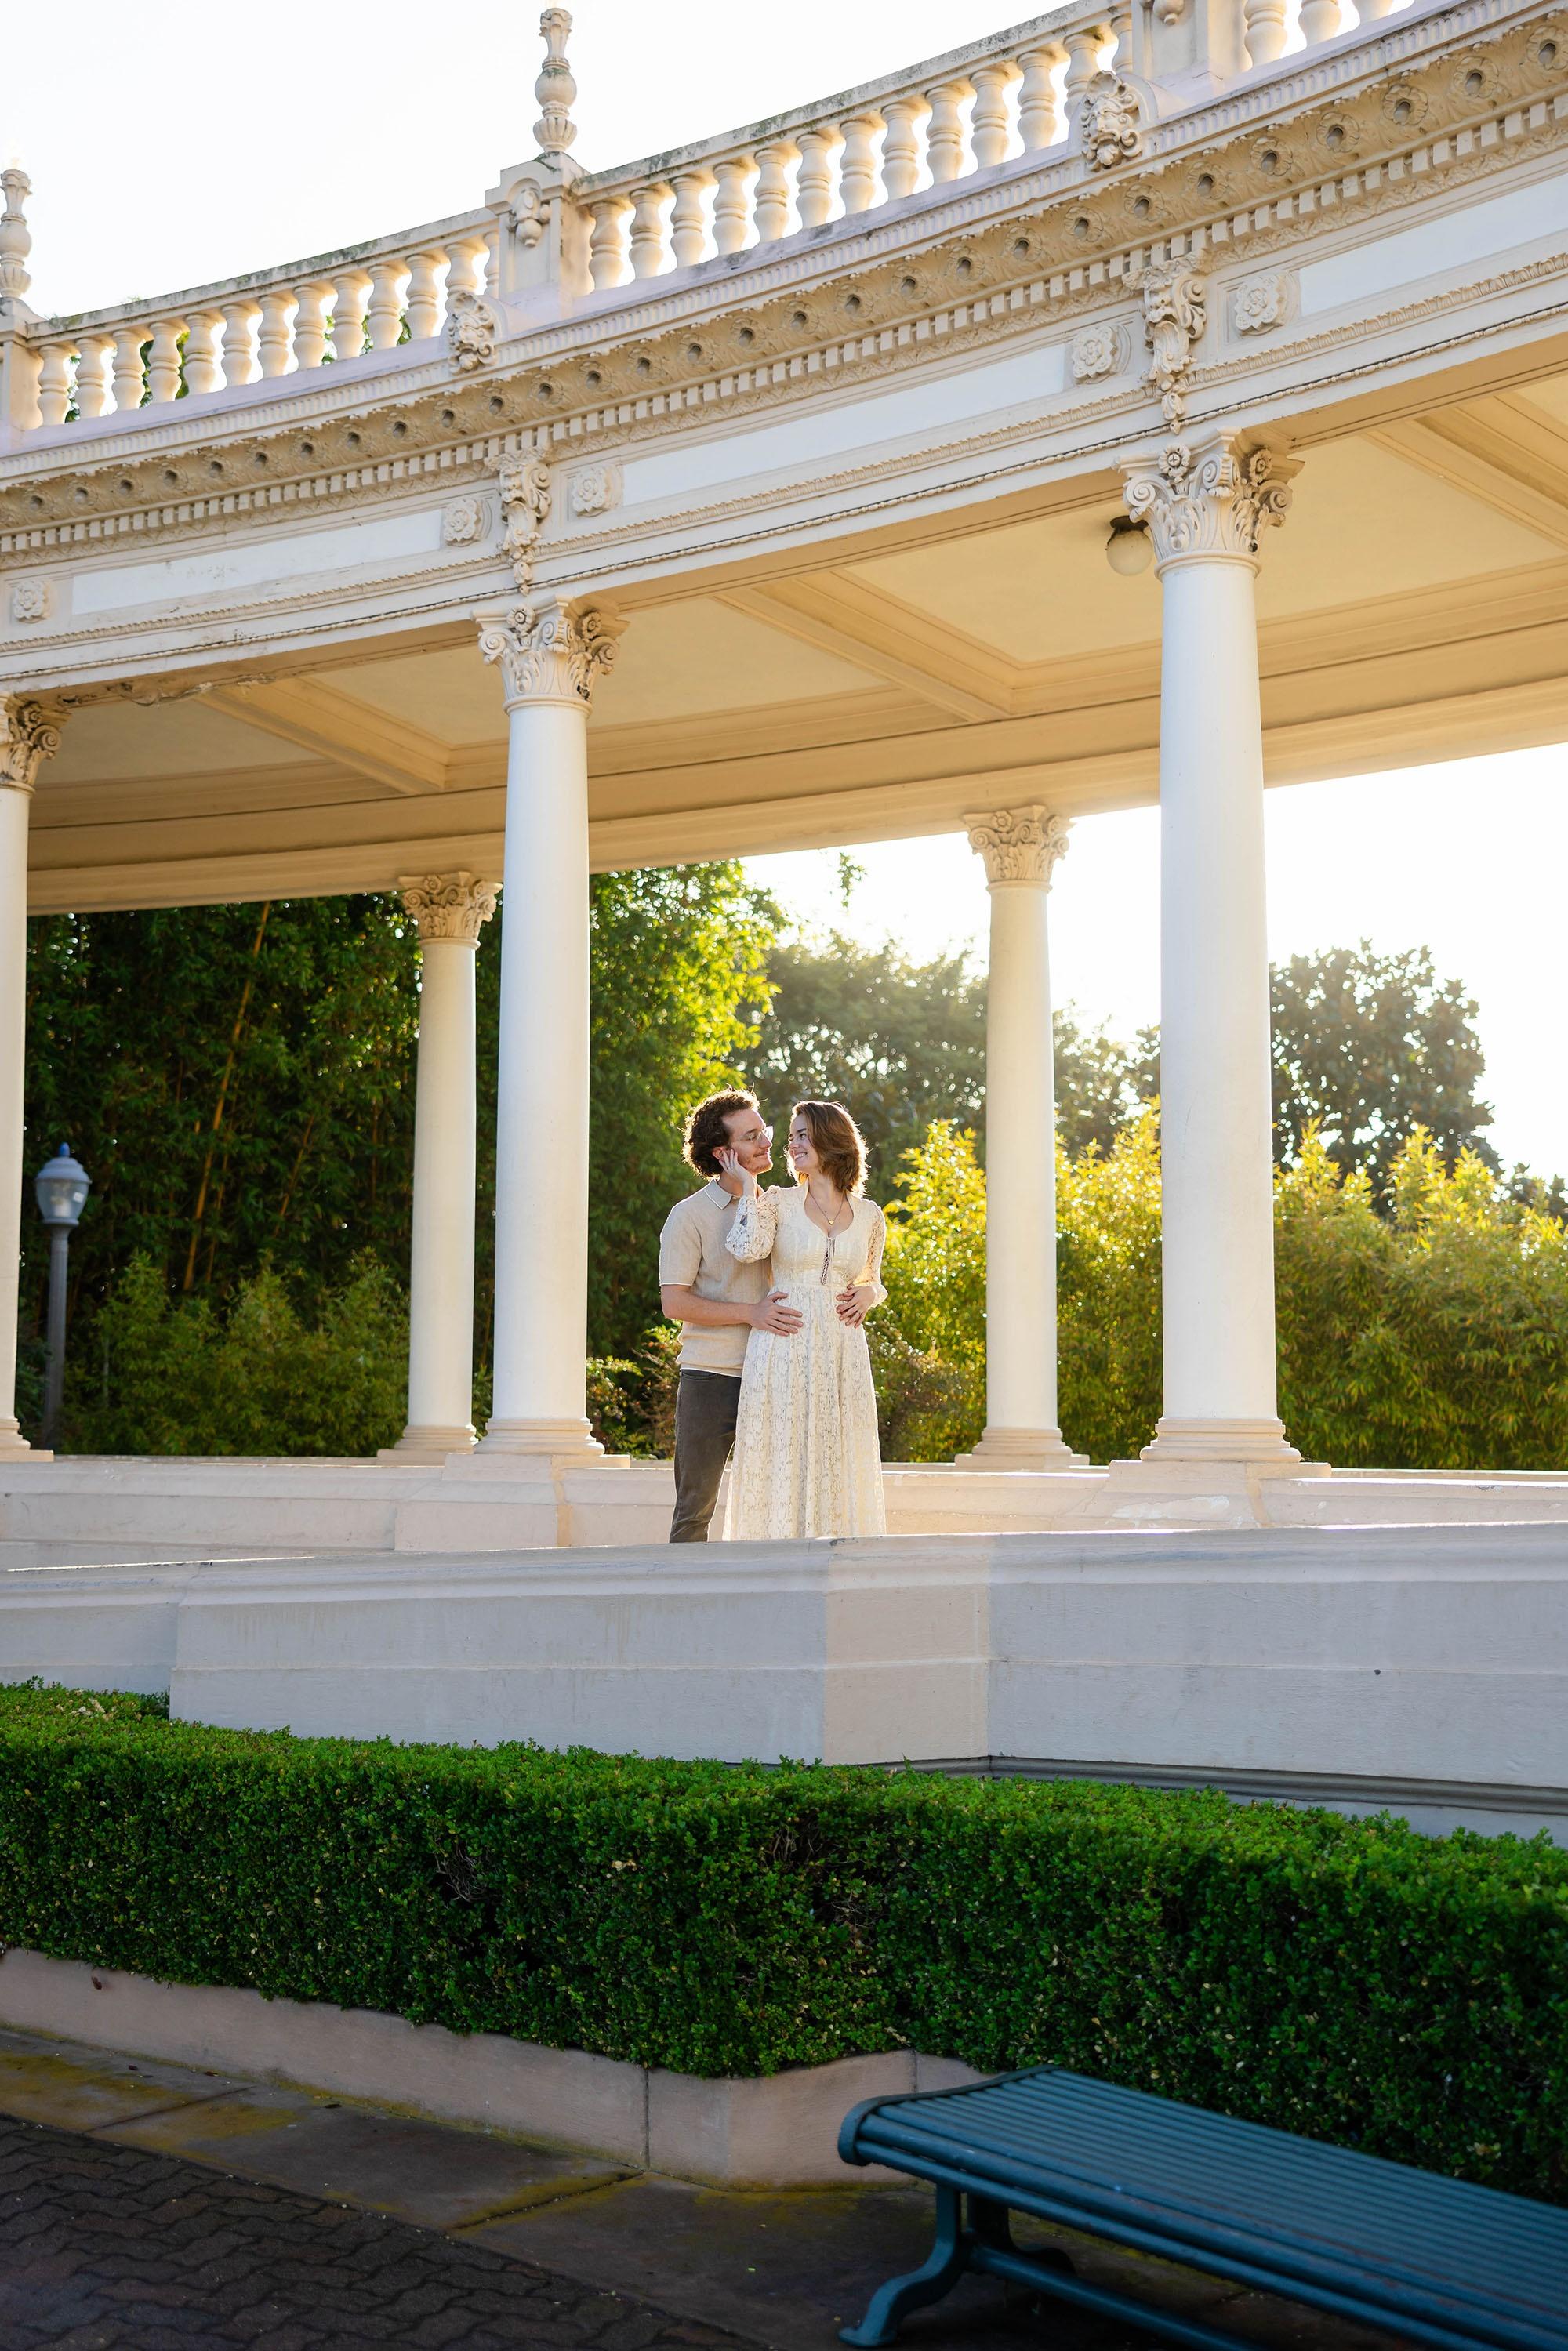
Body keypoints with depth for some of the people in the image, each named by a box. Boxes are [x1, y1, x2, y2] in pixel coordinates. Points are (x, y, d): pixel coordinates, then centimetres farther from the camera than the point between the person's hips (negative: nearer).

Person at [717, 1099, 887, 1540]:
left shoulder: (869, 1216, 11)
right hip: (783, 1348, -2)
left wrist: (866, 1294, 1)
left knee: (839, 1465, 2)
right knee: (782, 1461, -4)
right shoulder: (777, 1204, 4)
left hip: (842, 1351, 2)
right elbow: (747, 1249, -16)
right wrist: (748, 1184, -7)